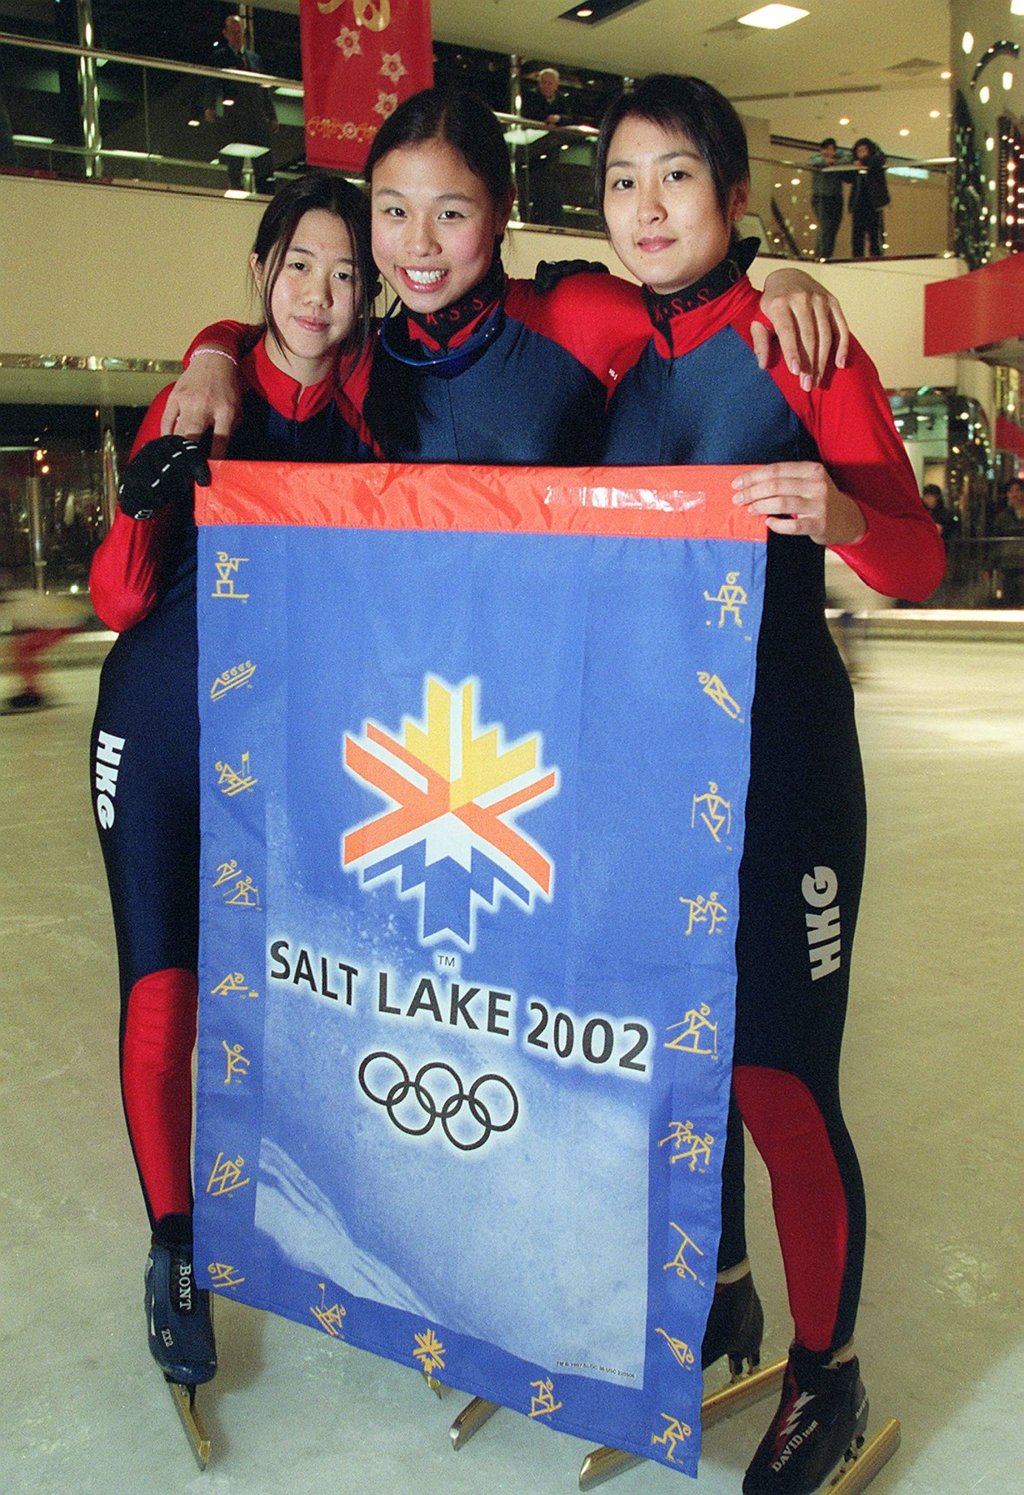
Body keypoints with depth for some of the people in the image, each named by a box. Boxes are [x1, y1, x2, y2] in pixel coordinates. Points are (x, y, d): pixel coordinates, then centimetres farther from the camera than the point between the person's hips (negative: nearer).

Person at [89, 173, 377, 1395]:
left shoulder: (372, 422, 2)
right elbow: (119, 602, -8)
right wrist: (143, 506, -26)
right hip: (163, 740, -1)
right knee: (161, 1007, -1)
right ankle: (173, 1258, 20)